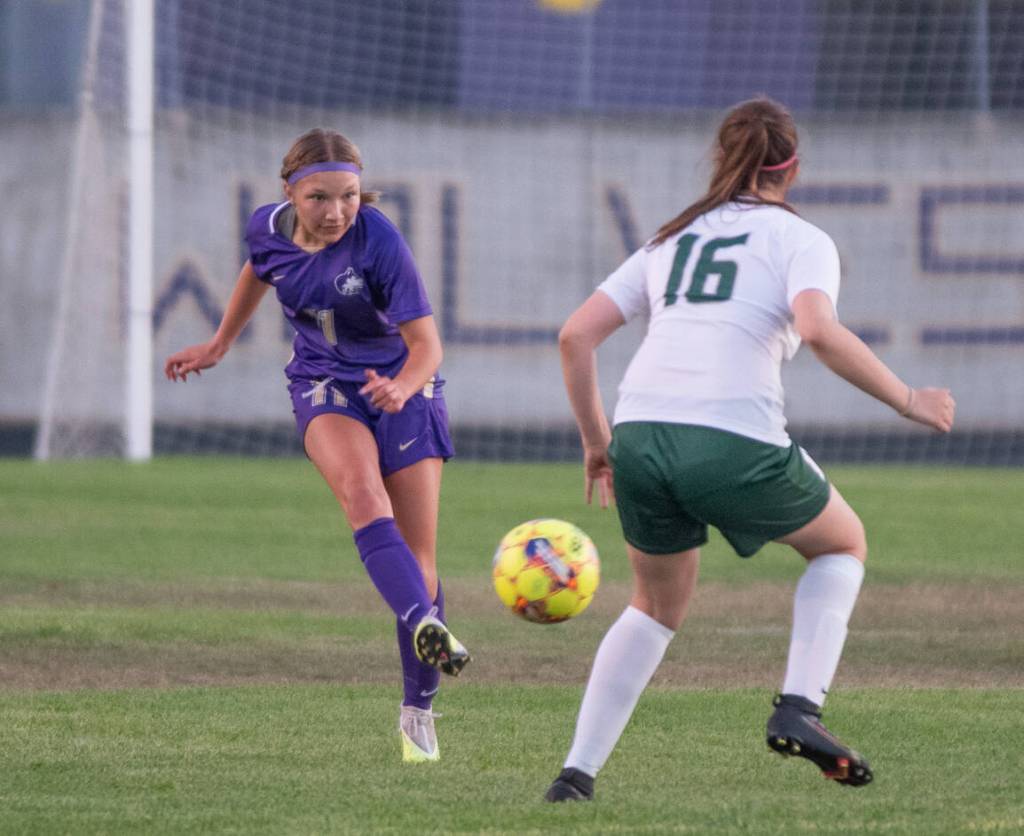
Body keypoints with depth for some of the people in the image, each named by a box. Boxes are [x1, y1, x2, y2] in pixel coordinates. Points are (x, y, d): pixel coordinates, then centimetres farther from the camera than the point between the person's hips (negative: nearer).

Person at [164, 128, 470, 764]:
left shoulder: (379, 240, -23)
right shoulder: (269, 229, -10)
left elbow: (426, 342, -22)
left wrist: (402, 387, -43)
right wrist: (220, 346, 28)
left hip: (403, 386, -2)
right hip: (326, 386, 2)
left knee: (418, 559, -4)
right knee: (362, 490, -32)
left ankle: (418, 711, 13)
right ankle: (425, 626, -52)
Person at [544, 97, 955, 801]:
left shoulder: (672, 240, 24)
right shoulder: (799, 240, 9)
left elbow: (576, 334, 18)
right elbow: (819, 331, -11)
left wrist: (595, 440, 26)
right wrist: (906, 400, -3)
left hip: (640, 435, 4)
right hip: (734, 444, -4)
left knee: (658, 605, 27)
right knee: (844, 544, 23)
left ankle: (578, 771, 16)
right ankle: (798, 707, 5)